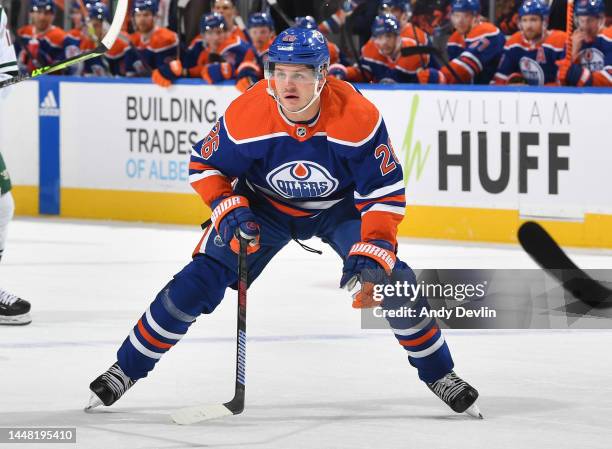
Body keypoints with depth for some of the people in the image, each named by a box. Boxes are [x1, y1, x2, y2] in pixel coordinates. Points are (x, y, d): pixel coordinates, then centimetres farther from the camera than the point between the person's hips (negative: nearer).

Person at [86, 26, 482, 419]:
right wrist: (229, 210, -27)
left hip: (339, 207, 0)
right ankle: (126, 369, 2)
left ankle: (439, 375, 7)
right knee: (200, 280, -12)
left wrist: (371, 254, -34)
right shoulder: (245, 115, -28)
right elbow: (205, 165, -10)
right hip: (263, 206, 0)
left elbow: (386, 192, -23)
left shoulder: (359, 117, -31)